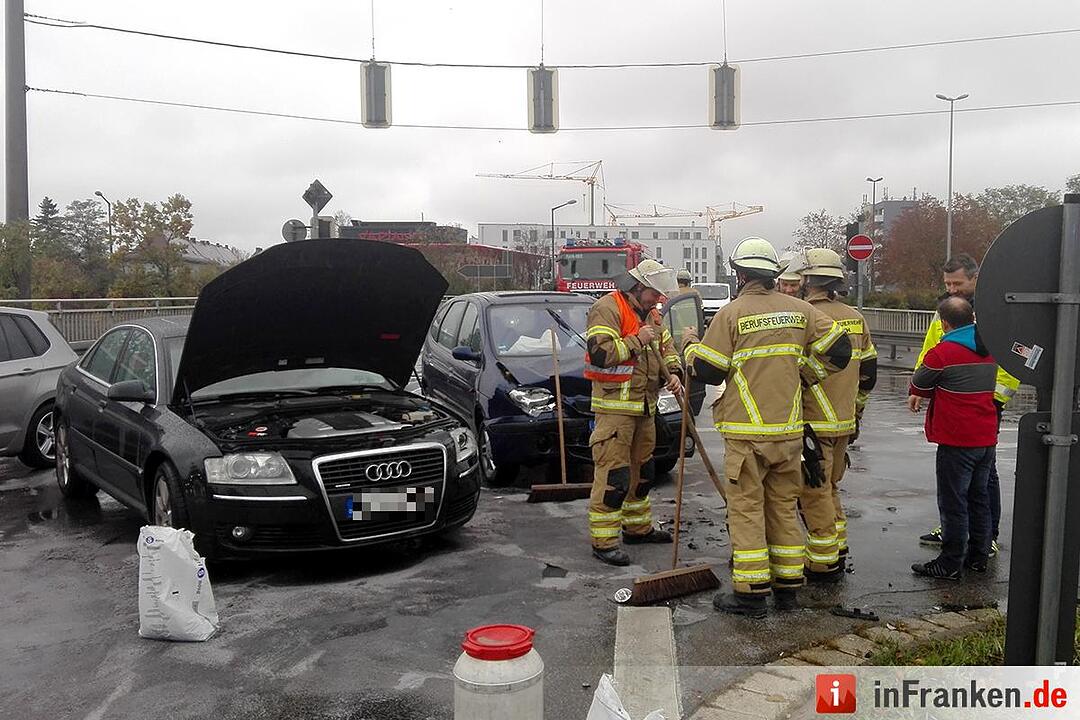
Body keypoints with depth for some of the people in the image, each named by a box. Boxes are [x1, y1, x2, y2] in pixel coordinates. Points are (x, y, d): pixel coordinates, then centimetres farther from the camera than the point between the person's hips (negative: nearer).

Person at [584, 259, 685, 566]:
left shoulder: (649, 313, 16)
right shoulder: (607, 309, -13)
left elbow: (666, 346, 23)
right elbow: (600, 353, -24)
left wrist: (672, 373, 4)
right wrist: (637, 341, -18)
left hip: (645, 406, 9)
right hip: (614, 406, -9)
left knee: (642, 469, 19)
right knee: (612, 474, -9)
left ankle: (638, 527, 35)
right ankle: (603, 541, -2)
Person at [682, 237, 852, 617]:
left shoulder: (732, 313, -8)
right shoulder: (800, 310, 5)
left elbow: (707, 371, -7)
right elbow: (839, 350, 2)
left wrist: (690, 345, 11)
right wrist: (805, 372, 15)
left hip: (746, 432, -5)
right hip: (789, 430, 5)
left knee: (746, 508, 3)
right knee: (784, 506, 15)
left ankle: (751, 592, 6)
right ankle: (788, 586, 23)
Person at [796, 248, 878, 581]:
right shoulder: (856, 318, 8)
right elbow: (868, 371, 14)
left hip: (813, 425, -8)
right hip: (845, 423, 8)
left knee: (814, 493, 2)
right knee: (830, 488, 21)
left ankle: (823, 564, 8)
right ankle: (838, 553, 30)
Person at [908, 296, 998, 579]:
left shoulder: (943, 352, -15)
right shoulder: (989, 350, 8)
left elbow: (919, 384, -3)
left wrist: (915, 394, 21)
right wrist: (924, 394, 20)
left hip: (957, 442, -7)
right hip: (986, 439, 7)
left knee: (953, 503, -1)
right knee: (979, 498, 16)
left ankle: (950, 564, 5)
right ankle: (978, 556, 25)